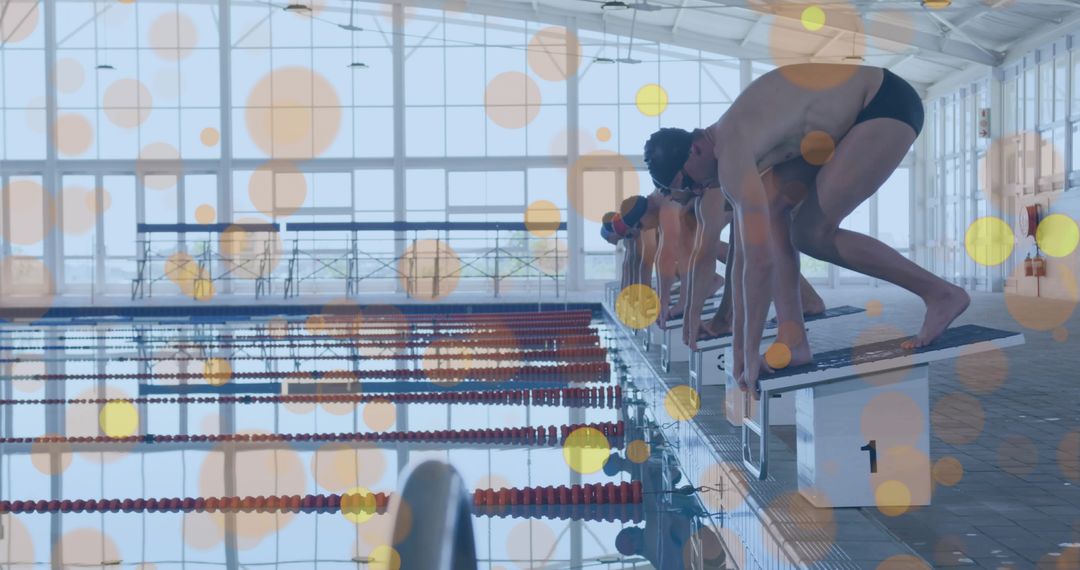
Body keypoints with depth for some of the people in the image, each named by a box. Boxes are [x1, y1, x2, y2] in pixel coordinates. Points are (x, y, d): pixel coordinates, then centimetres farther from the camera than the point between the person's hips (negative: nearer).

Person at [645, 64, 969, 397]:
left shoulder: (731, 157, -22)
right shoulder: (733, 147, 8)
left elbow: (760, 259, -26)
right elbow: (743, 253, 12)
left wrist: (750, 354, -19)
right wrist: (740, 348, 13)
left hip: (889, 104, -10)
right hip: (861, 110, 10)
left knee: (813, 235, -9)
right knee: (773, 212, 2)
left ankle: (940, 293, -1)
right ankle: (794, 341, 0)